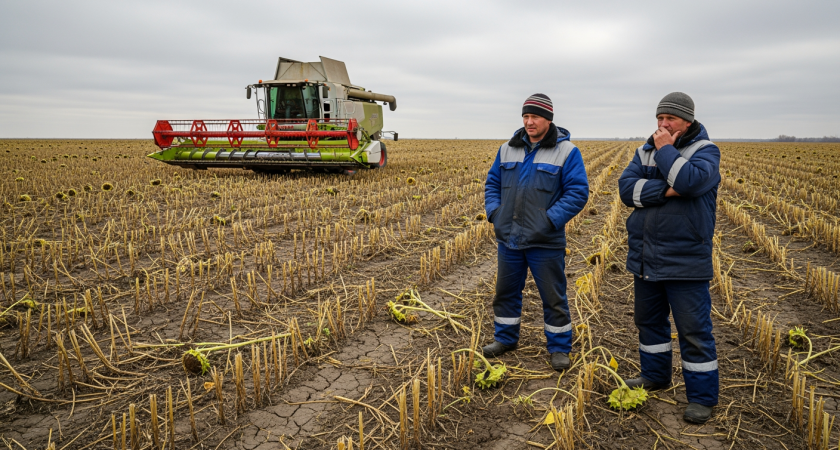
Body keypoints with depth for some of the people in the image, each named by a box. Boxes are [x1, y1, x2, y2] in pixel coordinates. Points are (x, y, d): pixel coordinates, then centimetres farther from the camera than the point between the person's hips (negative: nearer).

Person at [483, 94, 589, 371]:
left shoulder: (566, 151, -5)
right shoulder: (508, 149, 8)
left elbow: (578, 192, -10)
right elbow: (492, 183, 15)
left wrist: (550, 220, -18)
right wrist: (493, 212, -2)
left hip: (545, 242, -4)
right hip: (509, 237, 5)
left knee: (553, 297, 7)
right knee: (506, 291, 16)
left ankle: (559, 348, 24)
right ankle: (505, 339, 34)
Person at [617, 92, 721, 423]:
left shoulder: (705, 151, -5)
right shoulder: (645, 151, 8)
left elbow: (690, 181, -27)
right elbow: (626, 188, -7)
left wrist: (665, 149, -15)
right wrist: (665, 190, -20)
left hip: (684, 261, -6)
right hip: (645, 257, 6)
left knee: (693, 330, 0)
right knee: (648, 319, 18)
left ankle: (702, 397, 13)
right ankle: (655, 375, 36)